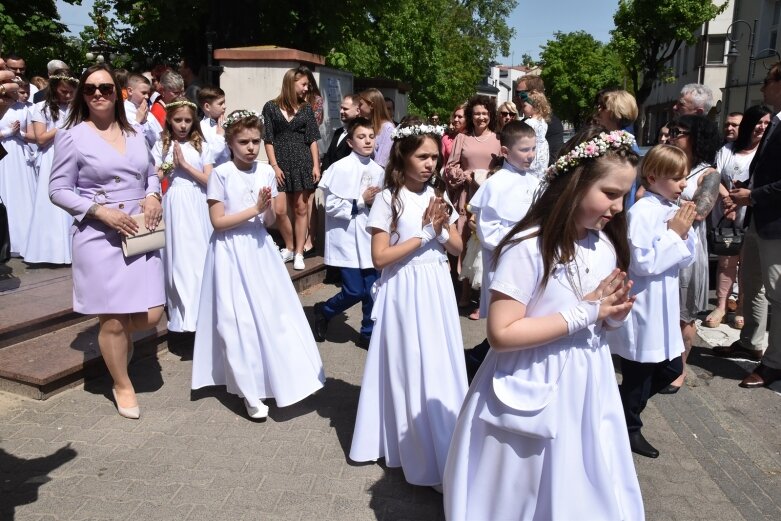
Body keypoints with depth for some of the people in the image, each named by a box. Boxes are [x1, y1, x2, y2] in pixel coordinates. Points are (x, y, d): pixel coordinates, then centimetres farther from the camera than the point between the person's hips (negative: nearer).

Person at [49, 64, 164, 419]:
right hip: (100, 238, -4)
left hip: (141, 236, 5)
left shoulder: (134, 134, 12)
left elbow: (151, 174, 20)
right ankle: (122, 385, 26)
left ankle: (118, 337, 39)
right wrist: (100, 210, -16)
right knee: (113, 321, 2)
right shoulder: (72, 136, -4)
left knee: (150, 316, 1)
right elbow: (58, 190, -4)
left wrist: (153, 196, -1)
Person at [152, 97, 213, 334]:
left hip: (197, 204, 0)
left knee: (199, 256, 0)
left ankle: (199, 310, 11)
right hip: (174, 204, 0)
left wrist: (185, 165, -9)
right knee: (177, 257, 0)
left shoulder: (201, 145, 7)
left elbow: (209, 180, -1)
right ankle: (181, 312, 8)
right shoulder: (162, 146, 7)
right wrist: (172, 164, -9)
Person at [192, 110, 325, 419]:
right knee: (239, 320, 1)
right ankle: (250, 391, 13)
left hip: (259, 249, 4)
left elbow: (270, 222, 6)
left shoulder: (266, 172, 3)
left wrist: (267, 208, -16)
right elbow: (218, 221, -12)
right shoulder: (221, 174, -9)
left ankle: (277, 379, 24)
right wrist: (254, 209, -17)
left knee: (271, 314, 7)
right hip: (232, 253, -4)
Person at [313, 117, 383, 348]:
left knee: (372, 290, 7)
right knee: (354, 291, -4)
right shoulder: (340, 168, -11)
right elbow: (331, 206, -14)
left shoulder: (378, 170, 6)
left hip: (371, 237, 5)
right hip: (348, 238, -5)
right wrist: (361, 201, -15)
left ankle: (368, 333, 25)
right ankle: (323, 311, 25)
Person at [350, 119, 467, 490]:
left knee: (440, 366, 13)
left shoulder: (437, 195, 6)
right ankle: (421, 455, 19)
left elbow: (457, 248, 9)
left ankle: (443, 447, 32)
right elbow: (380, 257, -15)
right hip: (405, 294, -5)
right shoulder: (388, 199, -9)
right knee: (411, 368, 4)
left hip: (437, 291, 5)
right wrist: (424, 233, -15)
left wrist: (441, 228, -11)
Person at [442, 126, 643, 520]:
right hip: (533, 393, -6)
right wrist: (583, 313, -22)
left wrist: (613, 315, -9)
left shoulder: (606, 246, 2)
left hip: (588, 389, 7)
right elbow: (501, 334, -26)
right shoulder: (529, 248, -22)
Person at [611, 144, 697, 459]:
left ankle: (619, 405, 34)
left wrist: (684, 233, -6)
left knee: (671, 369, 18)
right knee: (638, 376, 7)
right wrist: (674, 234, -17)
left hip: (664, 305, 8)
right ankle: (629, 429, 28)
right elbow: (643, 263, -23)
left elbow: (686, 260, 11)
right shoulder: (641, 212, -18)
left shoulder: (675, 210, 6)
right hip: (641, 307, -8)